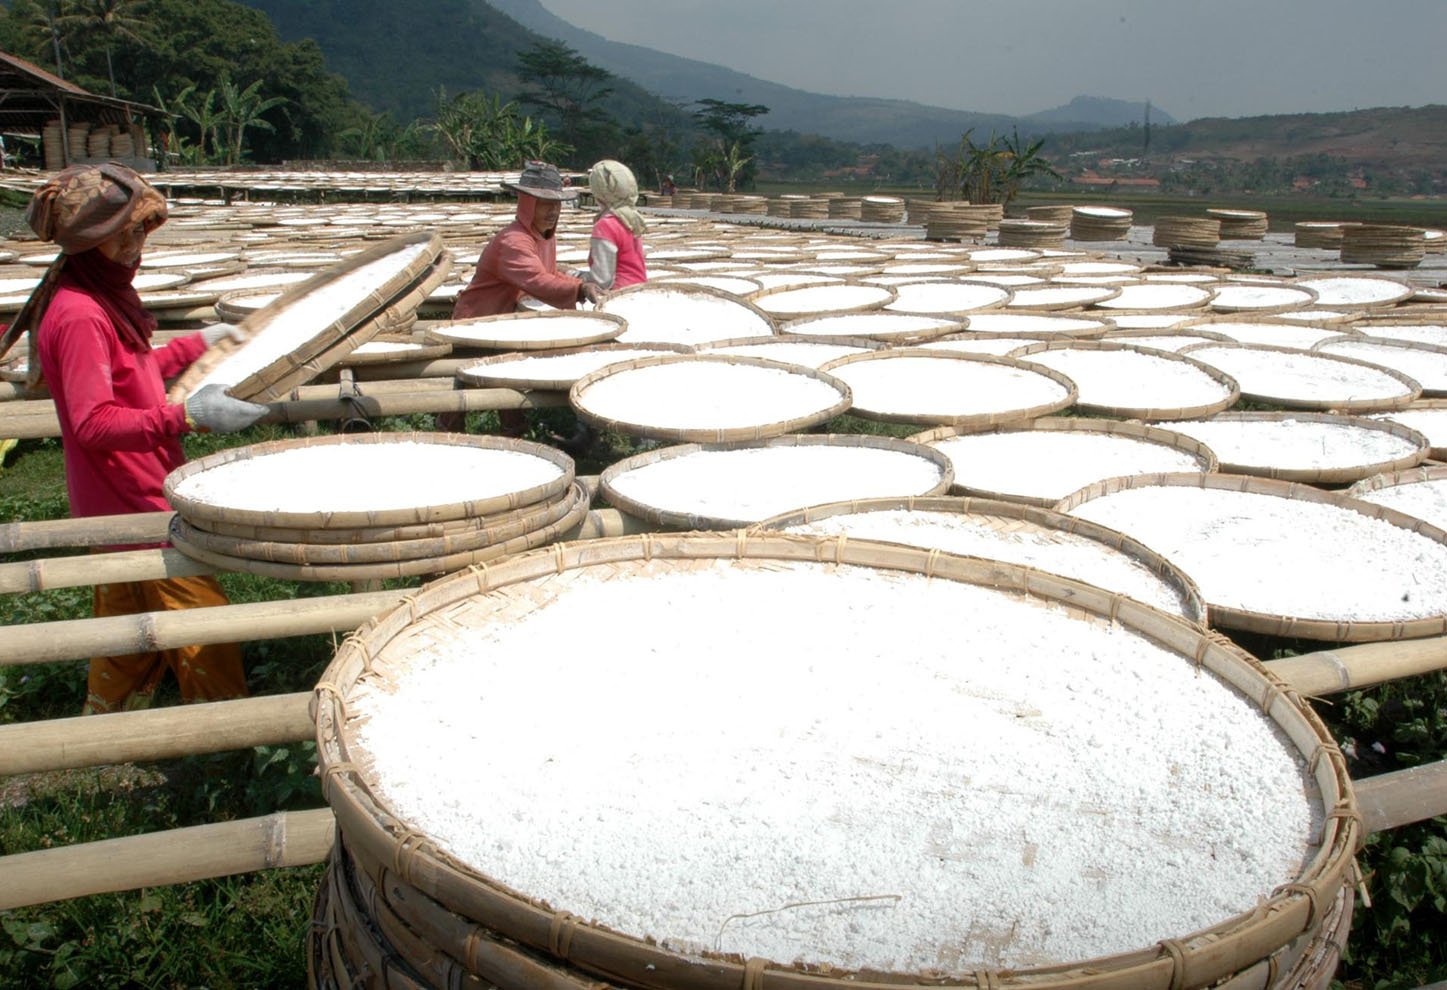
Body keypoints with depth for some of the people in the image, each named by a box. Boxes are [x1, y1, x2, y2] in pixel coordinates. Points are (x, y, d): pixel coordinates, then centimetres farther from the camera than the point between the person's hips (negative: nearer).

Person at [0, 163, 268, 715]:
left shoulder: (105, 296, 9)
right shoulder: (79, 315, -22)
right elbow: (94, 422, -28)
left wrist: (196, 345, 21)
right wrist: (187, 415, -37)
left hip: (126, 498, 11)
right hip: (134, 502, -10)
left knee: (130, 619, 22)